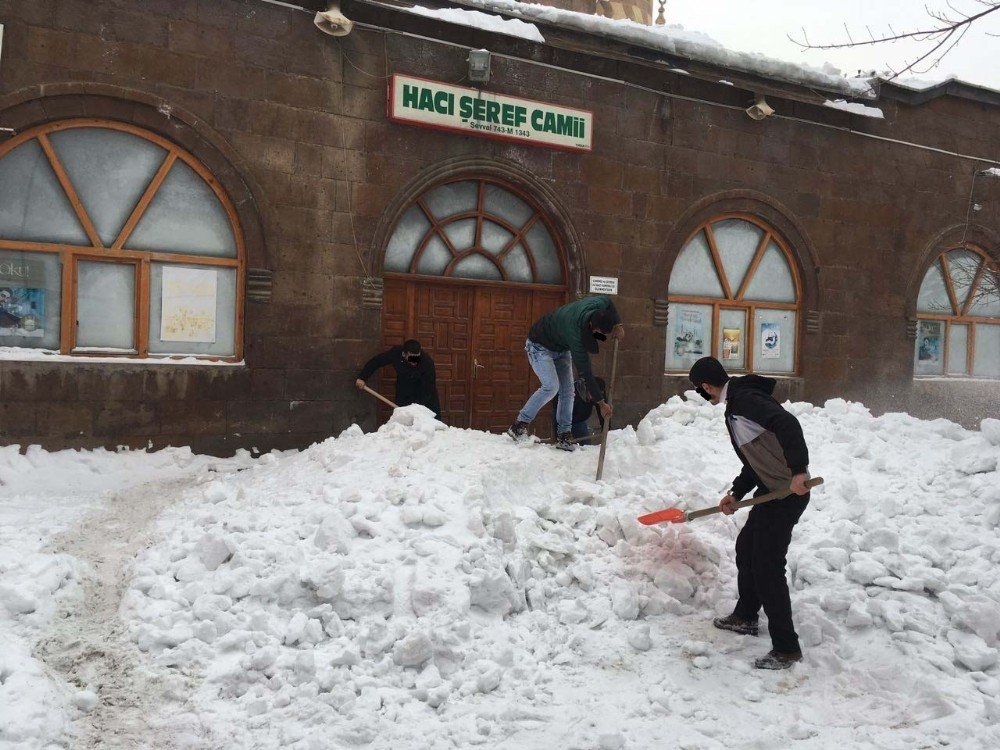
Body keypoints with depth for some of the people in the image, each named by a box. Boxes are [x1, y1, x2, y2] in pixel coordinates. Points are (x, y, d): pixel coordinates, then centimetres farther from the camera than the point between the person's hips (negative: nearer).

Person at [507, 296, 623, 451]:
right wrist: (601, 403, -32)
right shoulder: (575, 333, -42)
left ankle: (563, 436, 5)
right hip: (540, 346, -8)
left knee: (567, 391, -1)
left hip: (561, 348, 8)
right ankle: (518, 426, -12)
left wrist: (618, 325, -14)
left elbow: (608, 303, 3)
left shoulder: (599, 304, -25)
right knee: (551, 386, -25)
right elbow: (585, 372, -36)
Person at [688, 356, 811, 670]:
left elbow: (788, 424, -31)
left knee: (767, 567, -6)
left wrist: (798, 470, -35)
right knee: (746, 548, 22)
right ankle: (745, 617, 40)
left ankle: (786, 647, 6)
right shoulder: (735, 406, 15)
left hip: (789, 492, -11)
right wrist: (736, 494, 18)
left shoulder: (745, 399, -17)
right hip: (772, 491, 11)